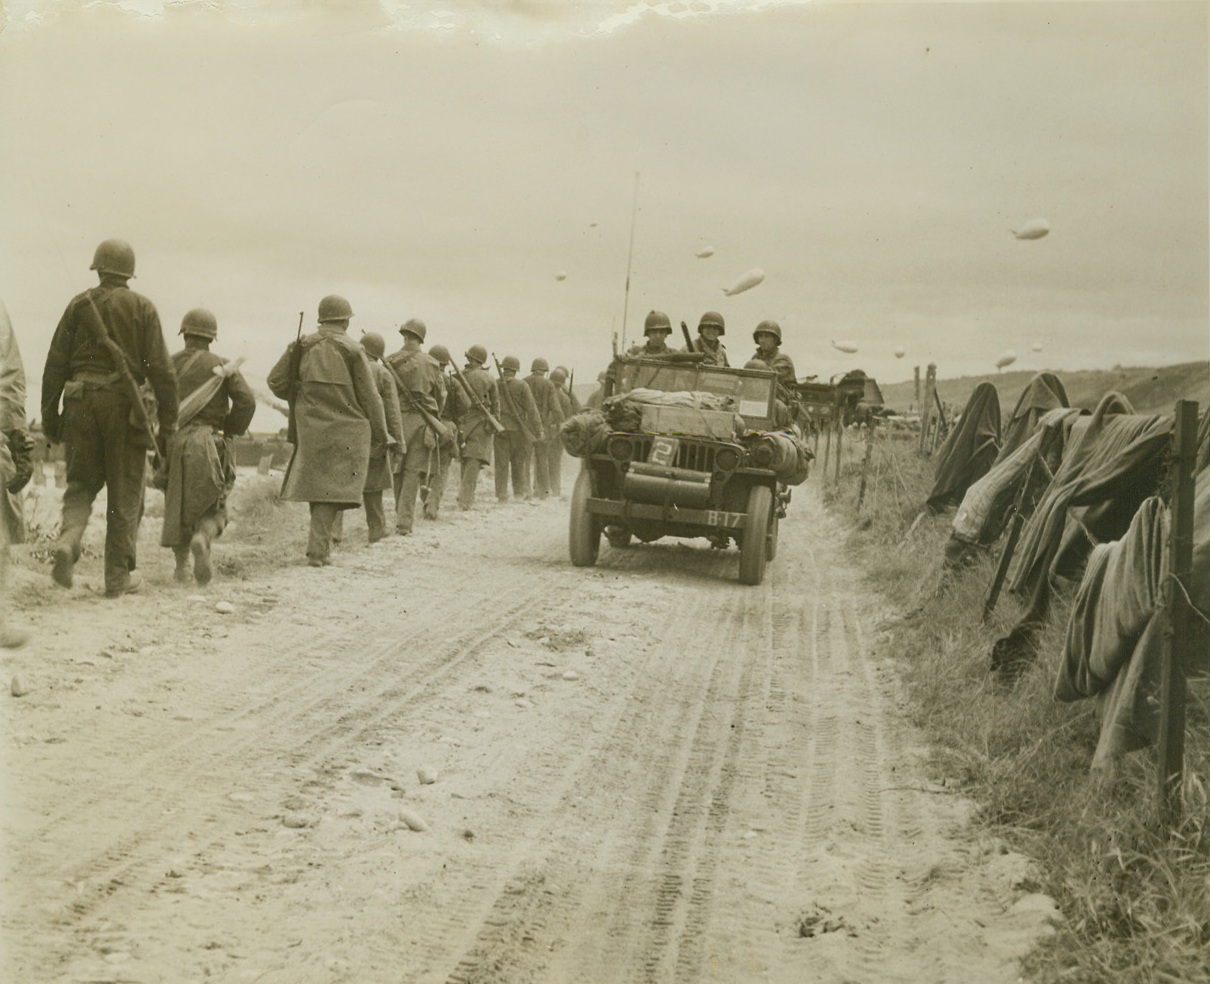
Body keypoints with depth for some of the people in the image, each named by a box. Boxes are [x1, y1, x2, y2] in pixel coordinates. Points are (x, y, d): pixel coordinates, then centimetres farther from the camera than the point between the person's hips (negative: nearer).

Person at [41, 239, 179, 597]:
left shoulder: (79, 304, 7)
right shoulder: (142, 308, 2)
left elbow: (55, 363, 5)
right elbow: (160, 369, -3)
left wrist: (49, 414, 10)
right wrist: (168, 422, 1)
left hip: (81, 404, 2)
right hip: (123, 404, -2)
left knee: (81, 484, 14)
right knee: (125, 495, 6)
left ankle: (68, 540, -14)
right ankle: (118, 577, 8)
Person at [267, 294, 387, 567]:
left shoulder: (302, 347, 3)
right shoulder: (352, 350, -7)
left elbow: (275, 381, 6)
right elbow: (370, 397, -5)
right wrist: (379, 435, 4)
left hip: (310, 429, 4)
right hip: (345, 430, -4)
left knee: (317, 483, 17)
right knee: (333, 488, -1)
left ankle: (321, 543, 21)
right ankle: (318, 549, -7)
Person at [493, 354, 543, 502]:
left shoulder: (494, 385, -1)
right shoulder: (521, 385, -8)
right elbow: (531, 409, -8)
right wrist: (538, 430, -4)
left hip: (500, 428, 2)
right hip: (518, 429, -2)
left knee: (501, 463, 6)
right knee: (520, 462, 8)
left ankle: (502, 494, 5)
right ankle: (521, 492, 11)